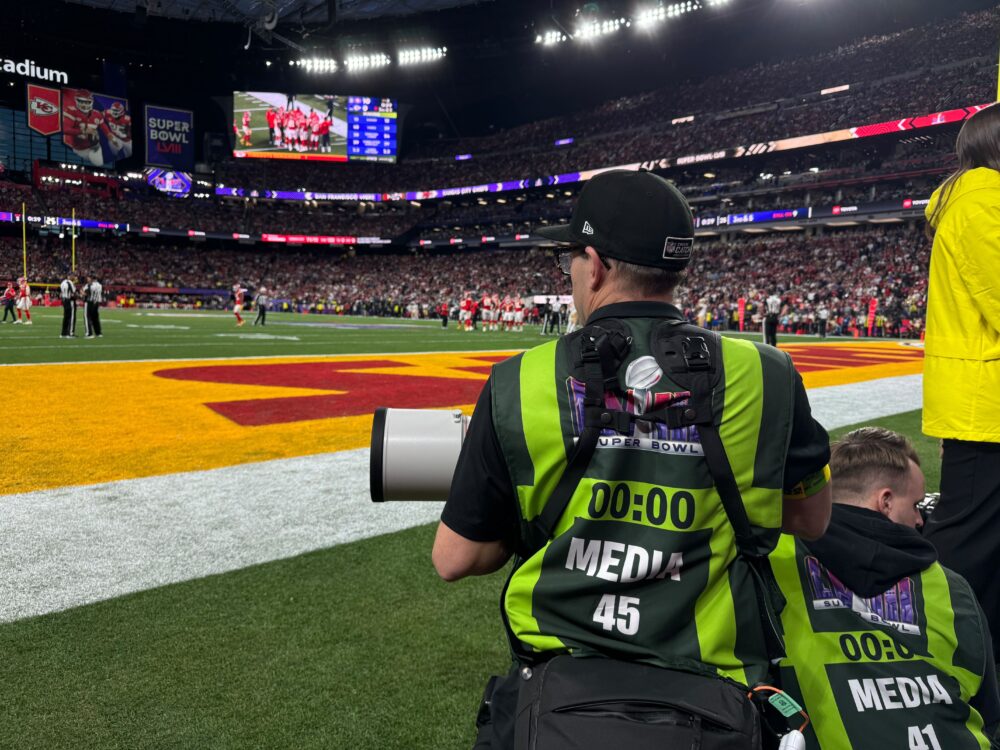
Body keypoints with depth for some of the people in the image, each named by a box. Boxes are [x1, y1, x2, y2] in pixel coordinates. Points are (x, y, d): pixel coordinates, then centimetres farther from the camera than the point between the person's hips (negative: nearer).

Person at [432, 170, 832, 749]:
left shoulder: (518, 385, -9)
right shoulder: (765, 379, -6)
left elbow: (455, 560, 0)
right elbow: (812, 521, 11)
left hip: (554, 691, 0)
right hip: (707, 701, 1)